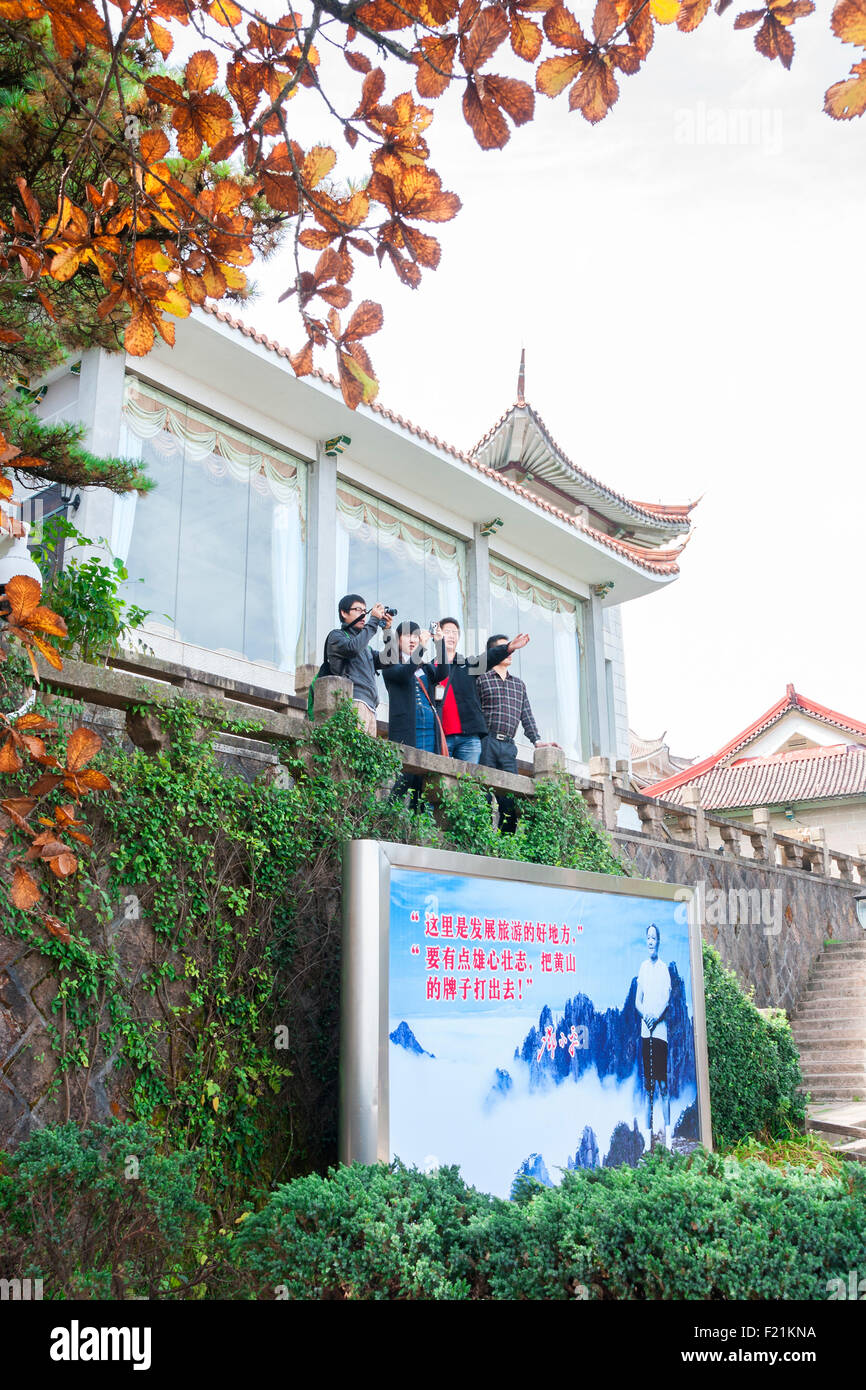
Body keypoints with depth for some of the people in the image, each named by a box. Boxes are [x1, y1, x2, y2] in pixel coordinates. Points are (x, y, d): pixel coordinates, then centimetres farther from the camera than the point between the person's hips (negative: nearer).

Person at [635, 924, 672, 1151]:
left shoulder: (664, 968, 1)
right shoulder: (643, 968, 11)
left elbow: (667, 999, -6)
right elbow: (637, 1001, 10)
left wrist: (657, 1015, -21)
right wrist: (645, 1013, -8)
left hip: (660, 1030, -4)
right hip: (645, 1030, 4)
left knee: (663, 1083, -3)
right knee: (648, 1085, 7)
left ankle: (667, 1134, 2)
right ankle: (648, 1134, 11)